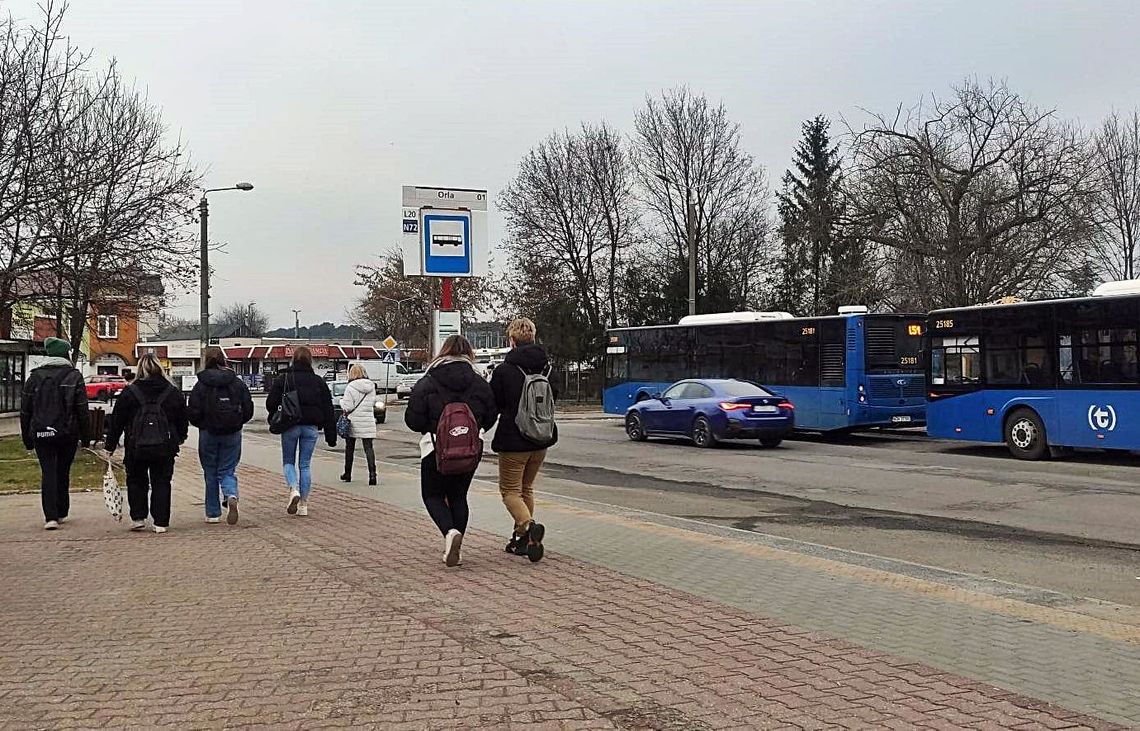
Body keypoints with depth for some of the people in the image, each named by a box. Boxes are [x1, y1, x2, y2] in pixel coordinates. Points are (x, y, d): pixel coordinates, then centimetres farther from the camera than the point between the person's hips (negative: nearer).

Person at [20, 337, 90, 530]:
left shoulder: (35, 376, 5)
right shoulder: (74, 376, -2)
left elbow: (25, 410, 7)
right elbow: (82, 410, -5)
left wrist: (27, 437, 13)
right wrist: (86, 437, 1)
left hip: (41, 434, 1)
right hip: (67, 434, -1)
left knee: (48, 473, 0)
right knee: (63, 472, 13)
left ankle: (51, 516, -12)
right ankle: (62, 513, 21)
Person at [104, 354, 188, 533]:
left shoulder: (129, 392, -3)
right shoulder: (173, 392, 2)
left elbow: (116, 421, 1)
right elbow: (183, 420, 11)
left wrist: (109, 446, 8)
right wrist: (178, 438, 28)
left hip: (136, 447, -1)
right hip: (164, 448, 1)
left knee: (136, 482, 16)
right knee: (161, 483, 6)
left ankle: (138, 518, 12)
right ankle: (161, 522, 3)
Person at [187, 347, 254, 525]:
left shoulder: (201, 385, -8)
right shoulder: (238, 383, -1)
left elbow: (193, 413, -9)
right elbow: (248, 411, 1)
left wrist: (202, 424, 12)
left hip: (208, 434, -2)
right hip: (232, 434, 2)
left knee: (210, 473, 11)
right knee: (227, 471, 10)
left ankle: (213, 513, 15)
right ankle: (231, 496, -20)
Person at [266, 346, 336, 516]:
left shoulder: (283, 379, -3)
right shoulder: (318, 381, 3)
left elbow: (271, 403, -5)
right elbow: (328, 410, 3)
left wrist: (274, 419, 16)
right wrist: (331, 435, 7)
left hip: (290, 426, -2)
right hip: (311, 427, 2)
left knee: (288, 461, 13)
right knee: (305, 465, 9)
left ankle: (294, 490, -14)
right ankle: (303, 504, 9)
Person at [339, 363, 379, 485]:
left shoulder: (351, 387, -13)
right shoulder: (371, 386, 3)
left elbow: (347, 407, -14)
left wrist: (341, 401, 4)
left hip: (353, 422, -3)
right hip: (368, 421, 3)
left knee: (349, 448, 13)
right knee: (368, 448, 1)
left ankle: (347, 474, 25)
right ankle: (372, 473, -14)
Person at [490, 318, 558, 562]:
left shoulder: (504, 370, -15)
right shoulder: (545, 366, 0)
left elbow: (493, 404, -7)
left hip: (514, 439, -5)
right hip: (542, 438, 6)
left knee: (510, 490, 5)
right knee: (526, 487, 21)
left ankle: (529, 525, -21)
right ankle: (522, 538, 24)